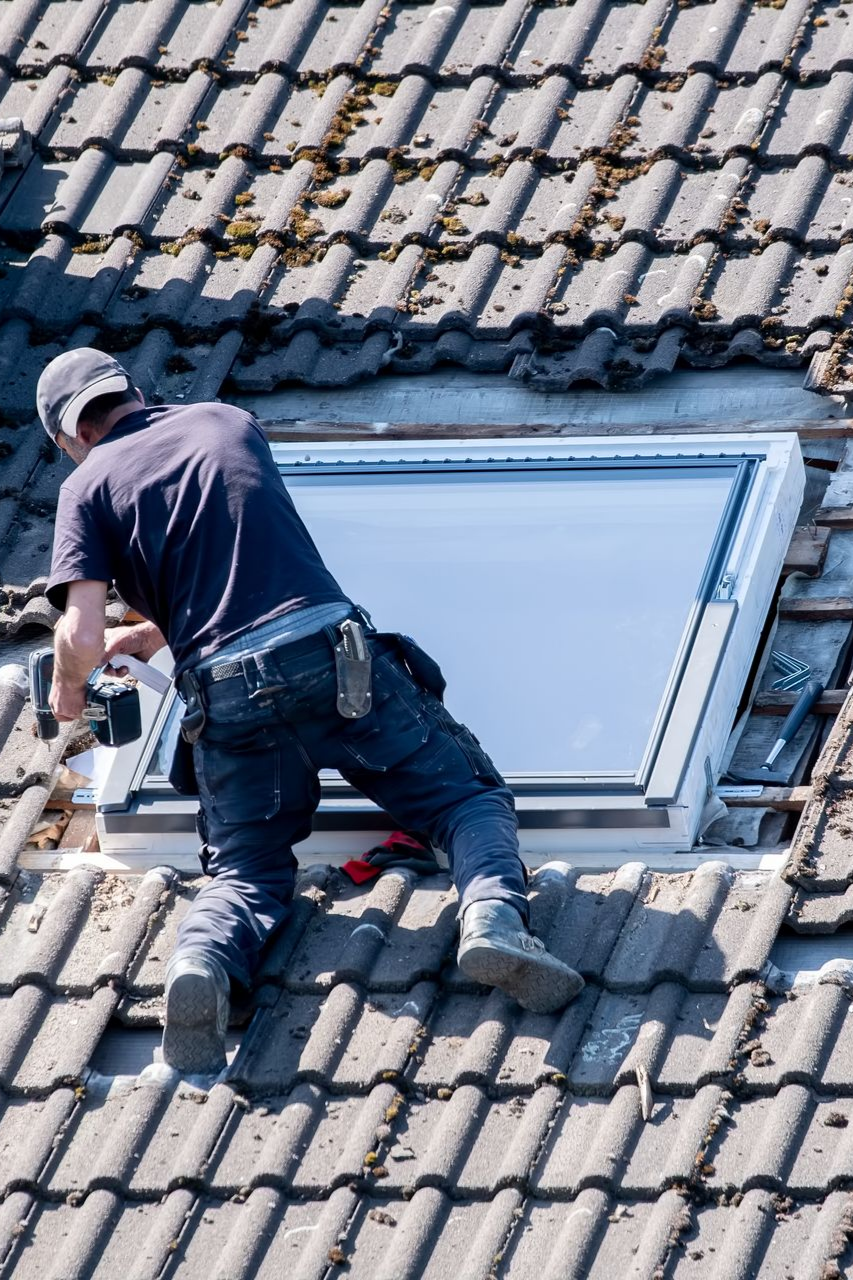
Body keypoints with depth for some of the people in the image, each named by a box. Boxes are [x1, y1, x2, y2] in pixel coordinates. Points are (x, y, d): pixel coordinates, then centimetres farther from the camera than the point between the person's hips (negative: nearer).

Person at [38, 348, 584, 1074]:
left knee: (247, 872, 12)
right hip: (335, 654, 1)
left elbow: (82, 635, -1)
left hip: (227, 694, -1)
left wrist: (68, 688, 21)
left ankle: (201, 960, -22)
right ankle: (494, 913, -21)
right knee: (471, 797, 10)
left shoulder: (89, 486, 11)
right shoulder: (229, 423, 23)